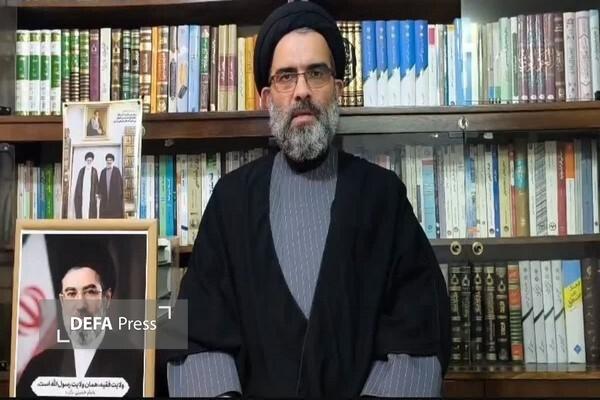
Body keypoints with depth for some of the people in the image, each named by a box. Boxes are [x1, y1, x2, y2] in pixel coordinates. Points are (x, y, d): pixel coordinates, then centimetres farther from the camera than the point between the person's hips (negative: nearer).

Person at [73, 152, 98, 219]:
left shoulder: (94, 171, 7)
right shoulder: (82, 170, 9)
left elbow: (96, 183, 5)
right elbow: (78, 183, 8)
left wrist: (96, 193, -5)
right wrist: (77, 194, 1)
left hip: (91, 194, -1)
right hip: (82, 194, 1)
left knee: (91, 212, -6)